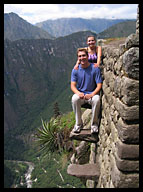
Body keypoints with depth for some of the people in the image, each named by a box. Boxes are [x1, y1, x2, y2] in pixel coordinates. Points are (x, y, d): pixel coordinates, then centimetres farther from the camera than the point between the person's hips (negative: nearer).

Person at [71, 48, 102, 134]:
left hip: (92, 94, -1)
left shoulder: (95, 68, -5)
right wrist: (78, 93, -25)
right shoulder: (75, 70, 1)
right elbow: (73, 85, -3)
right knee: (74, 99, -32)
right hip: (80, 94, 2)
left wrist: (91, 95, -26)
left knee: (97, 99, -35)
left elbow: (99, 86, -8)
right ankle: (79, 123, -12)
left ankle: (94, 123, -12)